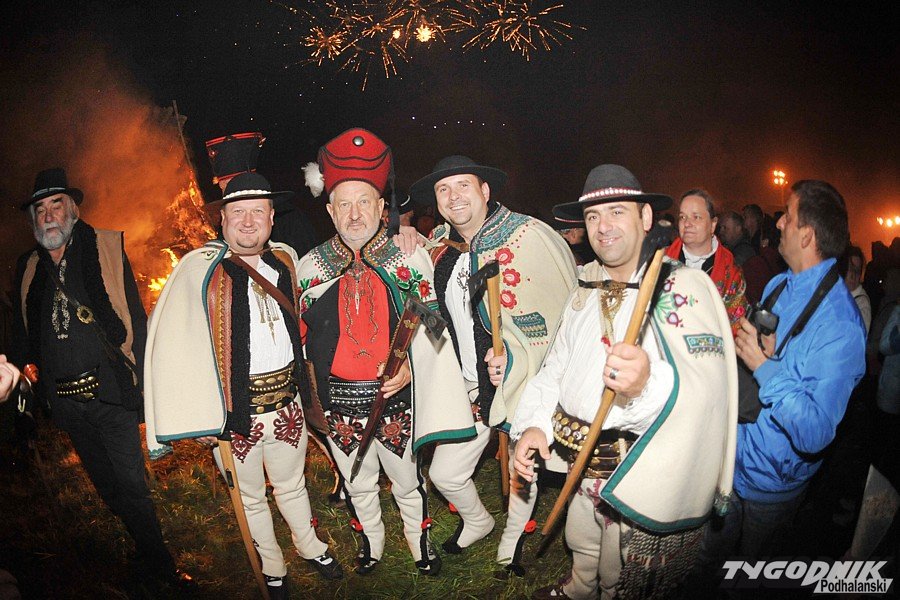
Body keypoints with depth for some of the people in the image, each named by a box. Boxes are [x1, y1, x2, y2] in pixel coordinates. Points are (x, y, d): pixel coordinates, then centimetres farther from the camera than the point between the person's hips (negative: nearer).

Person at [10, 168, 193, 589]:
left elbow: (135, 319, -6)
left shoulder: (106, 247, -2)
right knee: (108, 486, 15)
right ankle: (151, 556, 32)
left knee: (131, 483, -1)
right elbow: (22, 334, 15)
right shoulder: (28, 268, 10)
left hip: (110, 392, -4)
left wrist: (141, 379, -12)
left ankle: (154, 559, 19)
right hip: (65, 401, 5)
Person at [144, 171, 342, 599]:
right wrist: (196, 417, -16)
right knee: (250, 498, 19)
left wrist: (304, 383, 9)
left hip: (286, 402, 3)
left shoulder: (286, 259, 1)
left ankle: (309, 546, 50)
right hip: (233, 412, -3)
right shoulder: (198, 268, -13)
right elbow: (173, 343, -15)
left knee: (292, 485, 24)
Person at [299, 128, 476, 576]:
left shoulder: (411, 258, -5)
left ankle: (421, 544, 44)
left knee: (407, 480, 18)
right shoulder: (311, 266, -2)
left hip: (396, 395, -1)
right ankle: (370, 544, 47)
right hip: (338, 400, 1)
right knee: (358, 484, 21)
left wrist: (408, 365, -17)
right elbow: (303, 333, 8)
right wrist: (313, 387, 4)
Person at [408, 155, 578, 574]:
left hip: (525, 384, -4)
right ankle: (476, 521, 45)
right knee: (445, 474, 11)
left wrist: (516, 356, -21)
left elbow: (565, 314, -15)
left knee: (522, 474, 16)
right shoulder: (439, 247, 3)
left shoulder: (530, 237, -16)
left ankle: (512, 543, 46)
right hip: (470, 387, 5)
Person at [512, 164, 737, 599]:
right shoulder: (587, 292, 6)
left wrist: (650, 384, -51)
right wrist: (535, 424, -6)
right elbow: (557, 365, 10)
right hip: (587, 476, 7)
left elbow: (707, 389, -30)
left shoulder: (684, 287, -17)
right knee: (583, 551, 31)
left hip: (648, 489, -6)